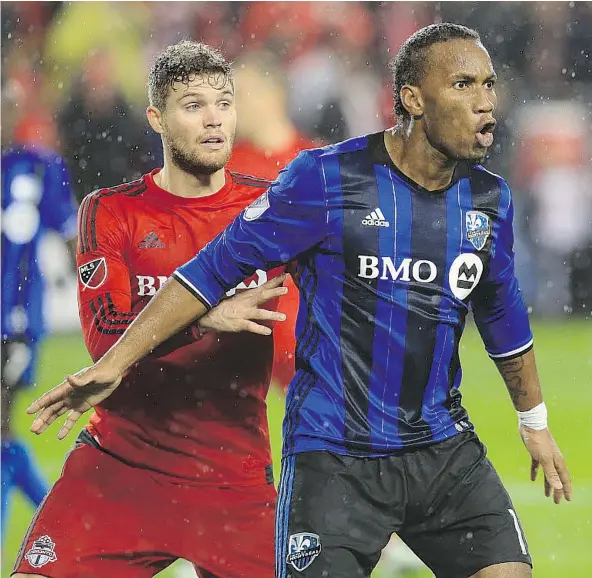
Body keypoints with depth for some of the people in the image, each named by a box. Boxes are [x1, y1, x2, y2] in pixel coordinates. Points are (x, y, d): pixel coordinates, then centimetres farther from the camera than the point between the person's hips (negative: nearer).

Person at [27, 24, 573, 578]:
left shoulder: (489, 198, 5)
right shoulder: (325, 179, -10)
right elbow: (214, 270, -6)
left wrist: (534, 423, 32)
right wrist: (115, 362, -10)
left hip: (444, 450, 5)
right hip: (333, 461, -4)